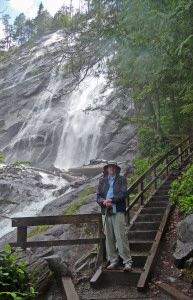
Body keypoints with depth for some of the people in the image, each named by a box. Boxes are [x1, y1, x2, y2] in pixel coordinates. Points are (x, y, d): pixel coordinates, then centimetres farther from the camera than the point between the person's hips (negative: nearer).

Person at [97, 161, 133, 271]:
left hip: (118, 211, -3)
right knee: (109, 238, 5)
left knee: (121, 237, -7)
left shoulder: (122, 179, 9)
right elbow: (98, 196, 8)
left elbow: (123, 193, -4)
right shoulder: (102, 181, 16)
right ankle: (113, 261, 16)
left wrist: (111, 200, -14)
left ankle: (128, 262, 1)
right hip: (106, 212, 3)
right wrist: (104, 202, -13)